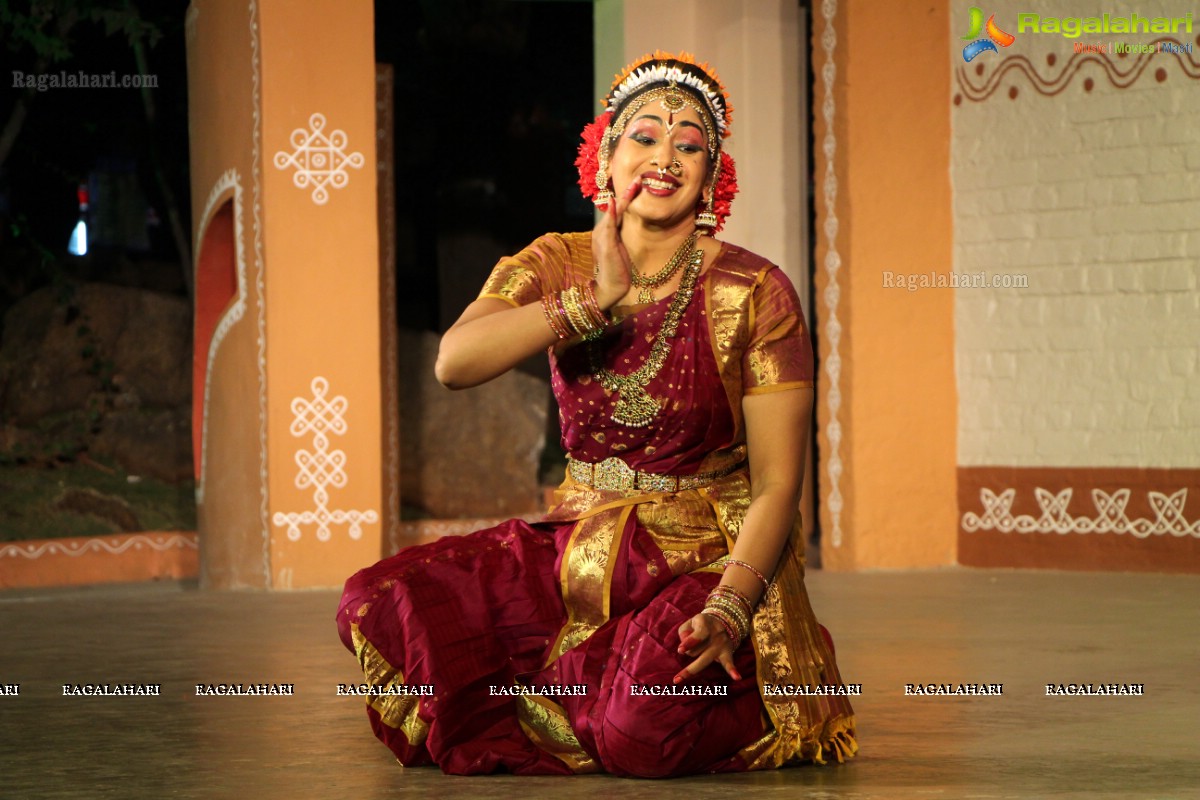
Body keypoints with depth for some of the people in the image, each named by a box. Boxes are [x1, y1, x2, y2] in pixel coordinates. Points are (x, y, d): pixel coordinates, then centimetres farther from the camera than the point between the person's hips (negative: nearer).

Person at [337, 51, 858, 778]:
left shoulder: (755, 294, -8)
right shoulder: (557, 267, 1)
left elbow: (777, 484, -11)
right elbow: (453, 363, -19)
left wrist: (730, 606, -28)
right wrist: (597, 300, -27)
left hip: (709, 562, -4)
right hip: (580, 550, 4)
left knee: (639, 732, -32)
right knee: (380, 604, -16)